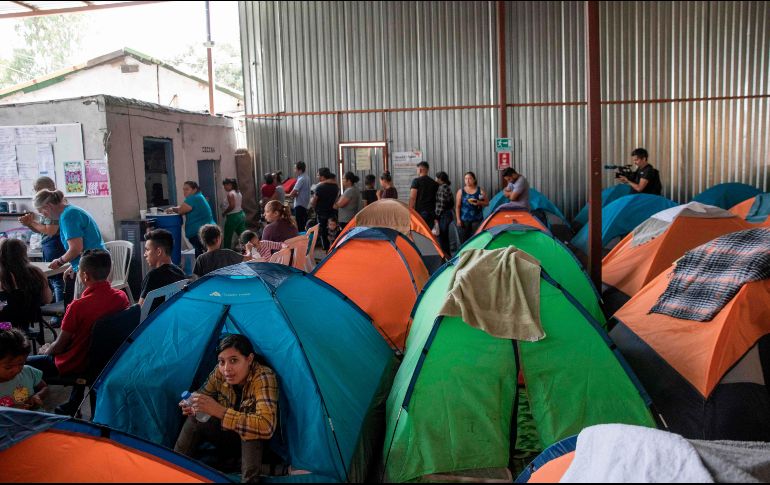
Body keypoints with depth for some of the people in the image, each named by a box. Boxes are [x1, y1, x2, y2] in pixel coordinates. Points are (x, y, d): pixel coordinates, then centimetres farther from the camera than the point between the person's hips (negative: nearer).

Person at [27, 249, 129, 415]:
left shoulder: (78, 306, -28)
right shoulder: (121, 297, -11)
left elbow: (59, 346, -15)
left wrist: (46, 350, 8)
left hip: (74, 367, -6)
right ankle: (73, 406, 40)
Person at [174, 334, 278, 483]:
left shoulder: (263, 376, -32)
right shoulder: (219, 372, -15)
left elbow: (266, 426, -44)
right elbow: (203, 396, 3)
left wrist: (219, 411, -47)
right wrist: (192, 406, -23)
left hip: (254, 443, -5)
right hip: (230, 436, 5)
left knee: (254, 430, -36)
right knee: (194, 420, -17)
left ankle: (249, 480, -26)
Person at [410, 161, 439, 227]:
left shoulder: (416, 181, -3)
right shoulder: (434, 183, 13)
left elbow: (412, 197, -10)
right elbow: (436, 199, 16)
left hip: (420, 211, -5)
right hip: (431, 212, 5)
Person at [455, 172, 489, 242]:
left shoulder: (480, 191, 4)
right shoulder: (461, 191, 4)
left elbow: (487, 203, 8)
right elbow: (457, 206, 3)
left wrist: (479, 203, -13)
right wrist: (458, 219, -3)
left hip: (477, 219, 0)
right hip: (465, 220, 1)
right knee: (465, 239, 3)